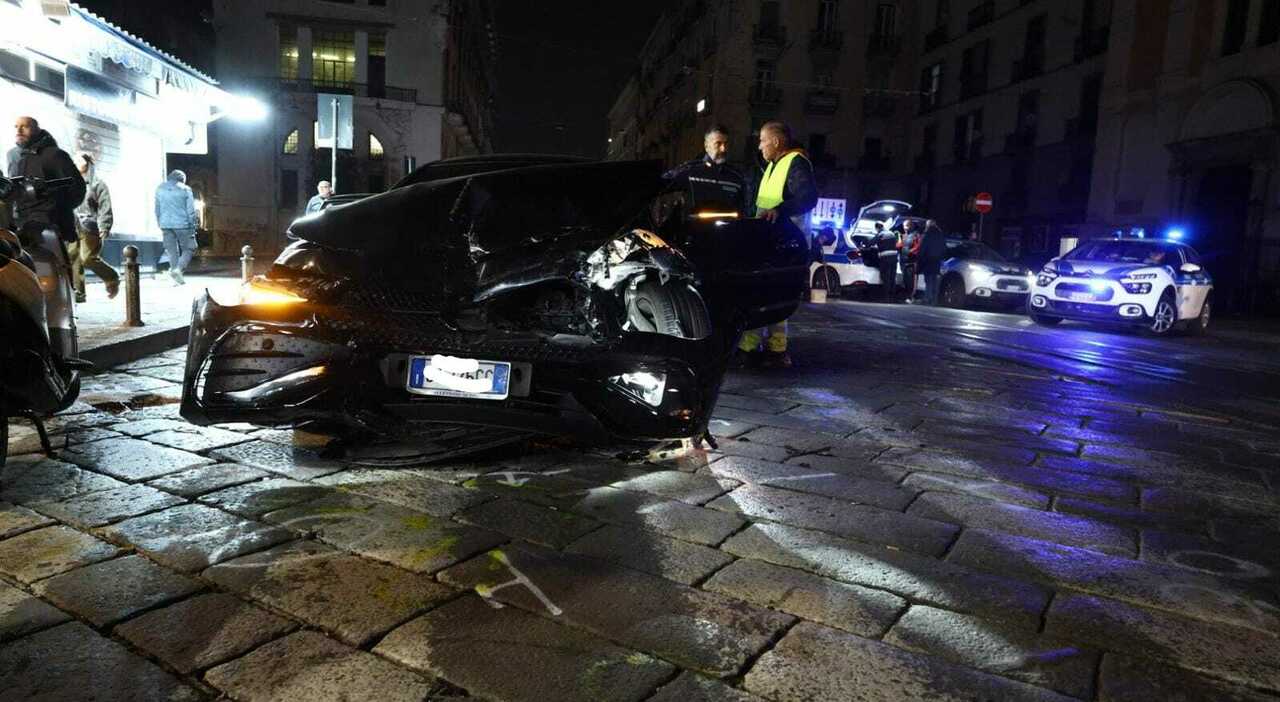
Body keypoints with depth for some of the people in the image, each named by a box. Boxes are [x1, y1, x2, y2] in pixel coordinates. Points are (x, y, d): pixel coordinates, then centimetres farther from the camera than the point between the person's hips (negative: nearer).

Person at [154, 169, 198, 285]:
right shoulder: (185, 189, -3)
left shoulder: (160, 188, 10)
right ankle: (179, 268, -16)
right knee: (188, 249, 5)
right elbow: (191, 210, -5)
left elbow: (157, 209, 14)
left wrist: (160, 224, 21)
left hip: (166, 225, 4)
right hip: (182, 224, -4)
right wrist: (192, 227, 1)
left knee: (172, 251, 9)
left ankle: (176, 273, 6)